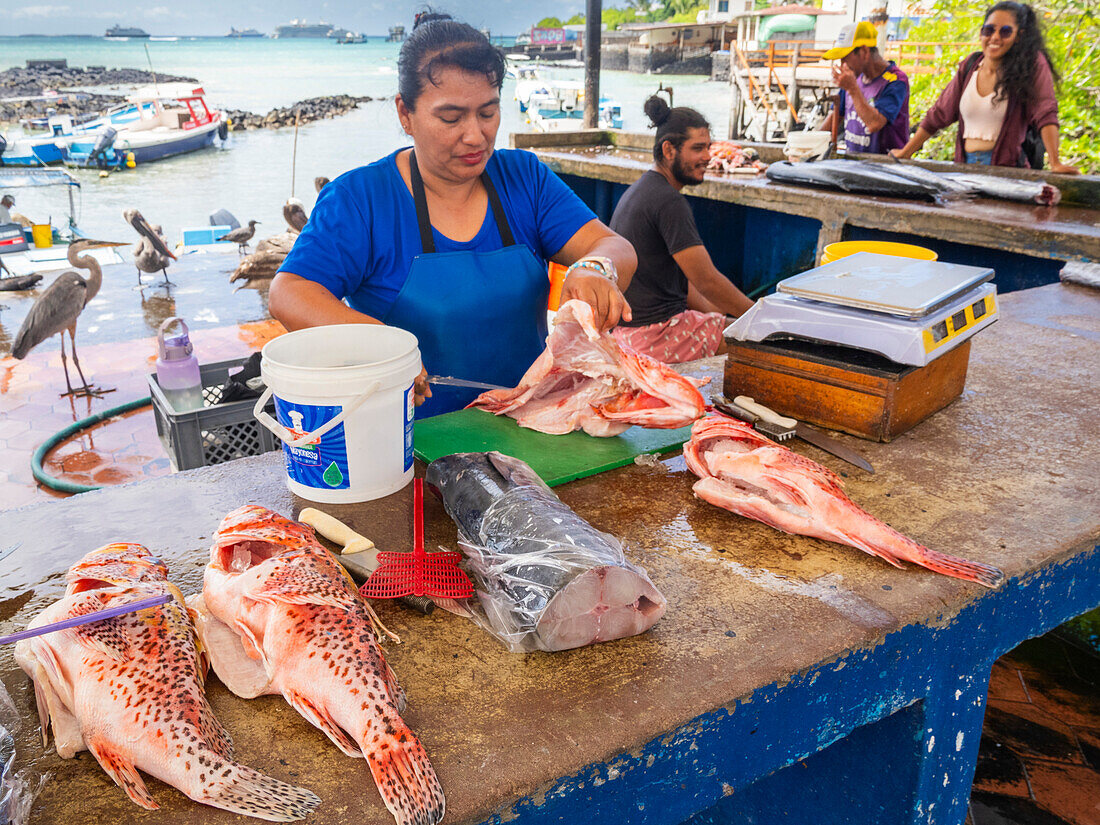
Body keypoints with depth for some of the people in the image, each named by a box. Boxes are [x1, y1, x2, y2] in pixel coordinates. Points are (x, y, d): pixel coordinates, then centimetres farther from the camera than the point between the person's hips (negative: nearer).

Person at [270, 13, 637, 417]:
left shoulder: (524, 177, 8)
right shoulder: (358, 198, -1)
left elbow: (615, 248, 1)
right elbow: (288, 294, -9)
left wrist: (595, 270, -25)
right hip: (414, 437, -2)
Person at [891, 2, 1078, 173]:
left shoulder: (1033, 65, -1)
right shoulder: (969, 66, 13)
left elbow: (1045, 114, -11)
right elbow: (938, 114, 18)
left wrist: (1055, 163, -23)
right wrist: (905, 153, 17)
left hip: (1006, 169, -4)